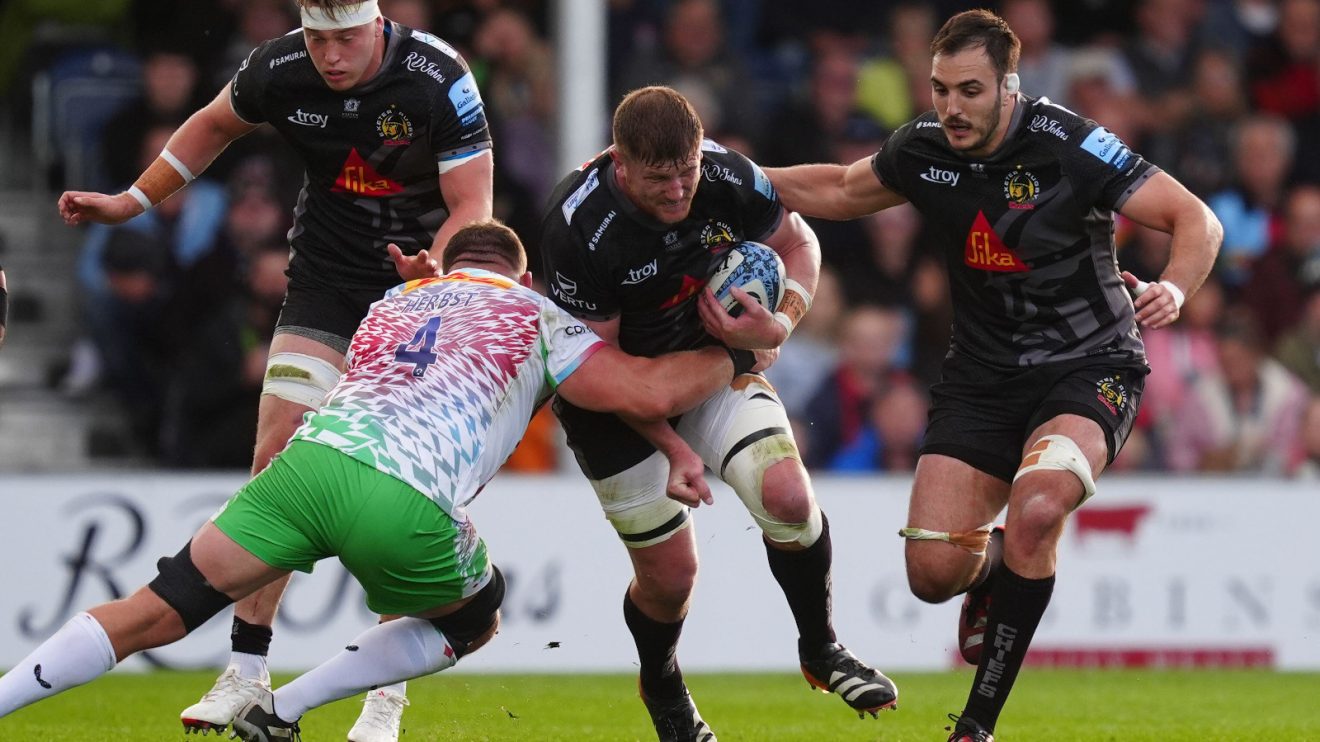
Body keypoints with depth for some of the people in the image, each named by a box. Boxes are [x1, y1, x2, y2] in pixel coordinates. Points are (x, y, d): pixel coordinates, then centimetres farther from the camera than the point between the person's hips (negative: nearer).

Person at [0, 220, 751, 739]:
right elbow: (646, 393, 10)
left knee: (154, 613, 5)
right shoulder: (534, 315, 20)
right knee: (473, 619, 25)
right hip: (407, 506, -4)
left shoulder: (393, 304, 36)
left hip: (310, 457, 4)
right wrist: (733, 357, 29)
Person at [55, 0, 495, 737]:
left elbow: (472, 205, -18)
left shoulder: (439, 80, -22)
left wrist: (436, 266, -38)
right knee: (278, 455, -11)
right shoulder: (280, 70, -11)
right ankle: (248, 671, -5)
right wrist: (134, 200, 11)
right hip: (326, 283, 3)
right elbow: (216, 125, 12)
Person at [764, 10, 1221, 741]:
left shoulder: (1068, 146, -18)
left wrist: (1172, 289, -35)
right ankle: (995, 568, 32)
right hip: (982, 374, 5)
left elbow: (1198, 221, -15)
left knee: (1035, 509, -34)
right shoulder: (924, 148, -3)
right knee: (933, 571, -9)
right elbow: (840, 191, 19)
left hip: (1089, 367, -5)